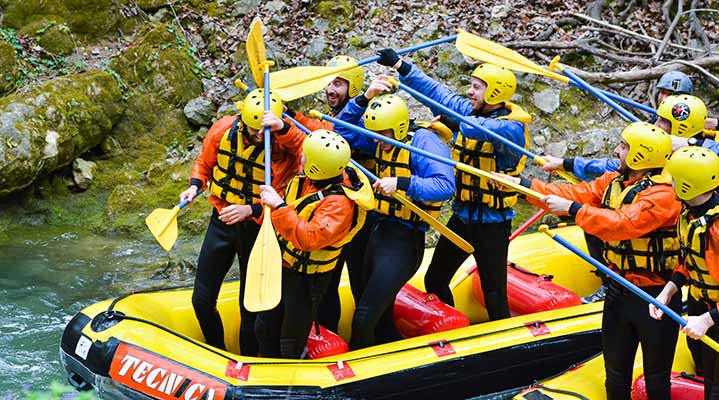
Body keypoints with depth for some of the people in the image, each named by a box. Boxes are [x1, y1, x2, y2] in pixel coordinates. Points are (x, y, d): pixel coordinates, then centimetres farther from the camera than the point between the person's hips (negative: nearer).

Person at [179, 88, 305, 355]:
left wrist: (250, 210, -35)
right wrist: (195, 185, -6)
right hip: (221, 221, 4)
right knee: (202, 300, 9)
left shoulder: (284, 147, -19)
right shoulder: (223, 130, -8)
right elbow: (204, 164, 11)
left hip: (257, 230, -4)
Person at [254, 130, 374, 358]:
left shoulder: (339, 203, -33)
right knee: (265, 328, 23)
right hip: (283, 263, 8)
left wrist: (279, 207, -43)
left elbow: (309, 238, -43)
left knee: (292, 342, 9)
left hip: (305, 278, -8)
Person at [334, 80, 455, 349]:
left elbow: (445, 185, -27)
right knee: (381, 319, 19)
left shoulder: (423, 141, -15)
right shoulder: (383, 143, 9)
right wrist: (365, 99, -2)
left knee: (364, 319, -10)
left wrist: (402, 183, -36)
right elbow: (344, 129, 12)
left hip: (403, 242, -9)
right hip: (379, 233, 9)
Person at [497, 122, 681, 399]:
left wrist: (572, 209, -30)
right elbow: (574, 194, -1)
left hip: (656, 296, -7)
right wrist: (522, 184, -7)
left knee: (656, 377, 7)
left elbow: (623, 224, -32)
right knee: (616, 373, 18)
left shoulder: (662, 194, -21)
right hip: (619, 290, 7)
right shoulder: (612, 182, 5)